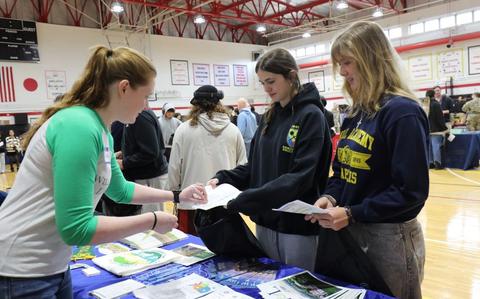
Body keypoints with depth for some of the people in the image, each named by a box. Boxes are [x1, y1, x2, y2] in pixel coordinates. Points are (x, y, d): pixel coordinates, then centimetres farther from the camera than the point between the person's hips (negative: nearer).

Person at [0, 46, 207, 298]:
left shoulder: (101, 130, 5)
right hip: (20, 273, -9)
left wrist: (177, 196, 19)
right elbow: (76, 228, -26)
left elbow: (120, 190, 20)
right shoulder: (80, 126, -24)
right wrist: (152, 221, -17)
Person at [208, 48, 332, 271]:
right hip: (265, 222, 6)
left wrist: (243, 200, -27)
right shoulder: (270, 117, 8)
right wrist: (223, 179, -7)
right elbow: (255, 166, 10)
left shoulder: (311, 116, -13)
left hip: (298, 225, -6)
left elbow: (299, 178, -22)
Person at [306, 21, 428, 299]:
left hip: (389, 236, -7)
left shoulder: (402, 112, -18)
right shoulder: (356, 113, 7)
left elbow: (412, 190, -21)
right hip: (352, 231, 8)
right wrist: (330, 197, -8)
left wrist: (352, 214, -23)